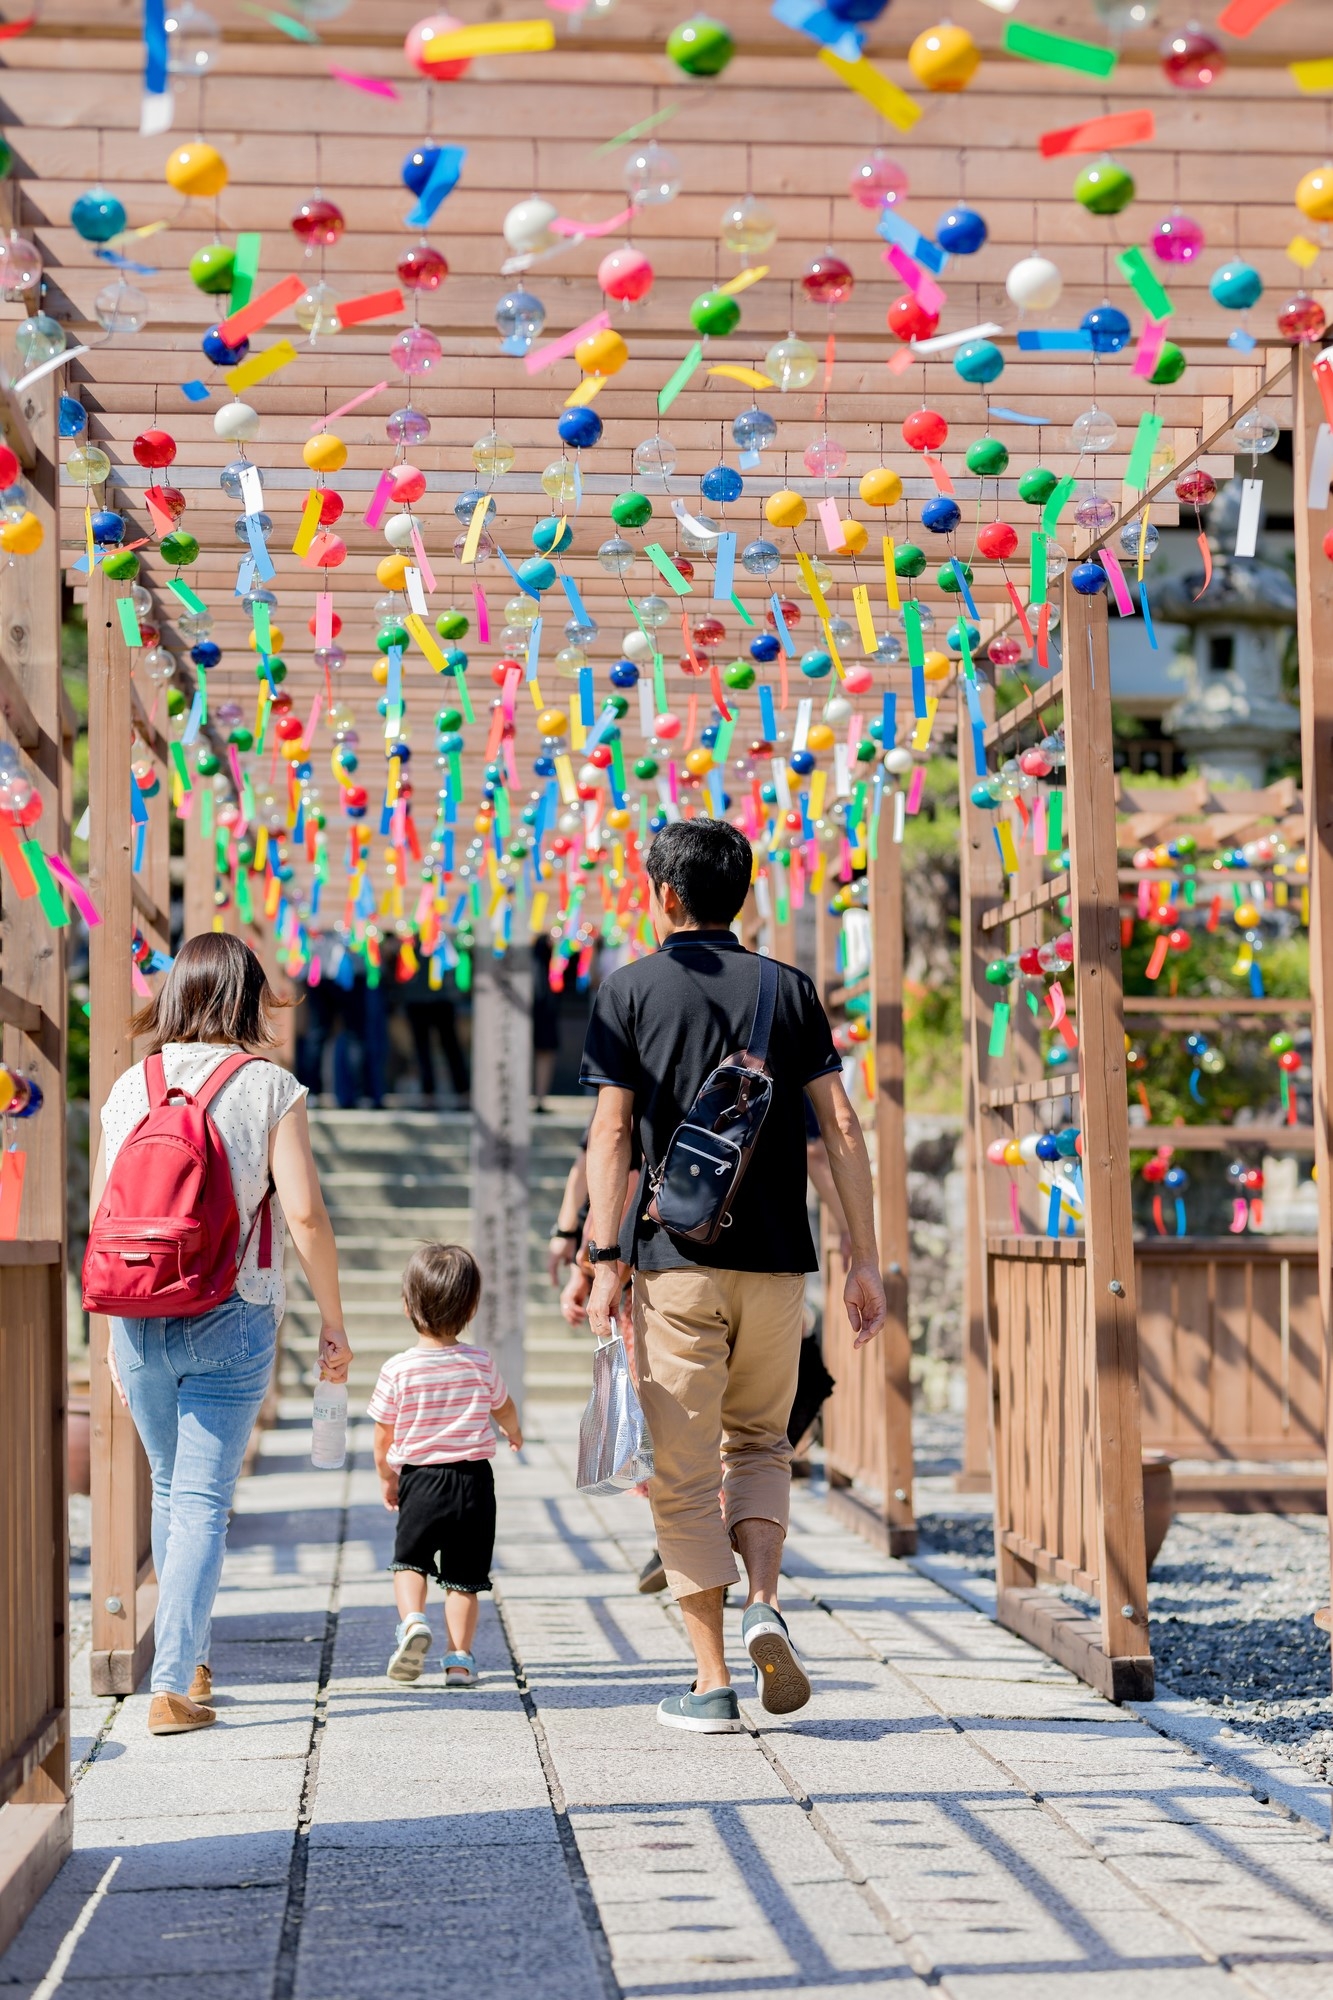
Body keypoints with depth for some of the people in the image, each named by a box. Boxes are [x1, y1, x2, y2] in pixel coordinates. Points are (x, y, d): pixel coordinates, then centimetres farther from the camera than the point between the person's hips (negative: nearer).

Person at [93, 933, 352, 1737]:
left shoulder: (130, 1088, 5)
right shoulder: (269, 1087, -5)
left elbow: (101, 1218, 6)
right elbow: (304, 1214, -12)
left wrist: (114, 1332, 16)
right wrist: (333, 1319, -1)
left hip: (139, 1319, 4)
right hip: (231, 1323, -3)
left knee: (173, 1490, 20)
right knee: (203, 1503, 0)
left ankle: (193, 1663, 30)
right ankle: (173, 1685, -6)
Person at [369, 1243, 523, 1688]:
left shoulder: (397, 1369, -10)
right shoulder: (481, 1363, -3)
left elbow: (383, 1435, -1)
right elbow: (503, 1408, 16)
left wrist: (386, 1476, 18)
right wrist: (514, 1433, 39)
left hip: (419, 1480, -1)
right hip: (474, 1481, 1)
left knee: (409, 1558, 18)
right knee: (464, 1576, 10)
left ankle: (412, 1619, -6)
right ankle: (459, 1658, 6)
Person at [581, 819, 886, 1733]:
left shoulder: (630, 989, 1)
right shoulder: (790, 989, 7)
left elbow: (612, 1132, -6)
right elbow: (841, 1127, 2)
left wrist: (605, 1259, -5)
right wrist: (866, 1257, 4)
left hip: (675, 1259, -2)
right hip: (776, 1259, 3)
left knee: (685, 1469, 4)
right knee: (760, 1440, 21)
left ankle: (713, 1680, 4)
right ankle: (765, 1602, -2)